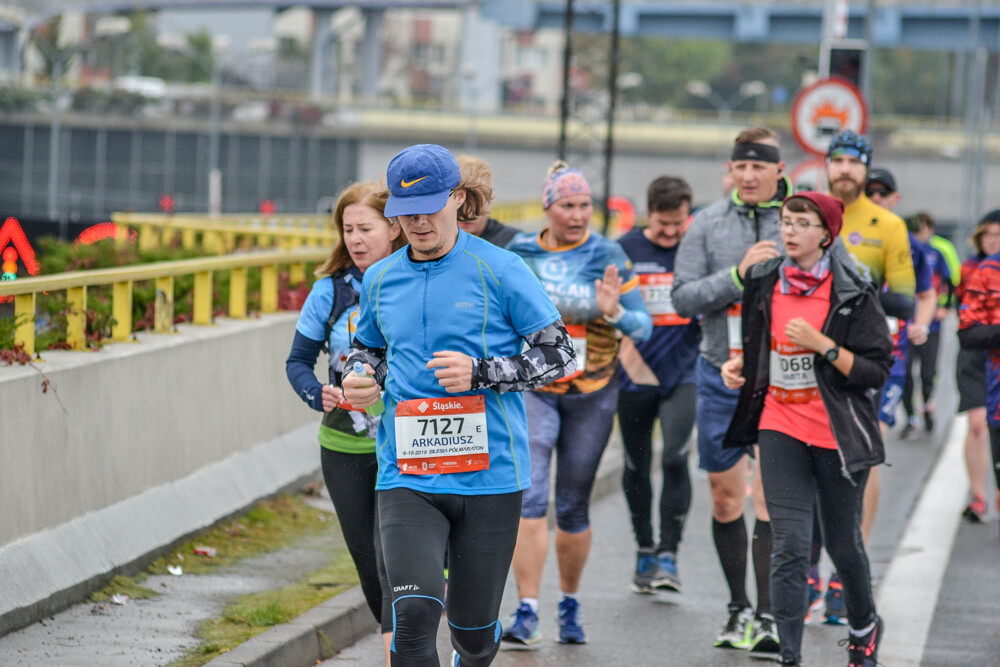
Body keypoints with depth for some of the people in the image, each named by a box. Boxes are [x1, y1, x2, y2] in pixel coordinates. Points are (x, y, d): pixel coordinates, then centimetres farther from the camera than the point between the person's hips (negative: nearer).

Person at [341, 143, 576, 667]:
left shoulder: (499, 271, -4)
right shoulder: (380, 279, 8)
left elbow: (560, 355, -2)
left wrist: (481, 372, -15)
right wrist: (359, 378, 3)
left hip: (488, 473, -2)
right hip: (407, 477, 2)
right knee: (414, 611, -21)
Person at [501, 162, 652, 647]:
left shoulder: (607, 257, -3)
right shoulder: (519, 254, 0)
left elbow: (643, 327, -5)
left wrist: (614, 312, -23)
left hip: (592, 395, 0)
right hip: (533, 389, 0)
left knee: (573, 509, 9)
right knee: (530, 498, -16)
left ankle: (570, 604, 28)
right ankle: (526, 612, -17)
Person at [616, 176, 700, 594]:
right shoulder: (625, 249, 0)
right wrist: (625, 347, -6)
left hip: (683, 374, -1)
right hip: (635, 375, 1)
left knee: (675, 458, -15)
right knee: (637, 466, 8)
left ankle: (669, 554, -8)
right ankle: (644, 549, 24)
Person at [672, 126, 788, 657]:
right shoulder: (707, 225, 4)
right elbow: (683, 298, -3)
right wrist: (737, 274, -16)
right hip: (721, 374, 3)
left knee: (770, 494, -11)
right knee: (725, 496, 10)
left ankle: (768, 617, -8)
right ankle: (739, 607, 25)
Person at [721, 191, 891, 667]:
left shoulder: (853, 294, -9)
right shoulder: (765, 283, 5)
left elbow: (876, 371, -11)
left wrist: (822, 345, -22)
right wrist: (739, 364, 1)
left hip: (837, 433, -2)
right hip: (781, 429, 2)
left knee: (842, 543, 12)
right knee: (789, 546, -8)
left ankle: (864, 627, 40)